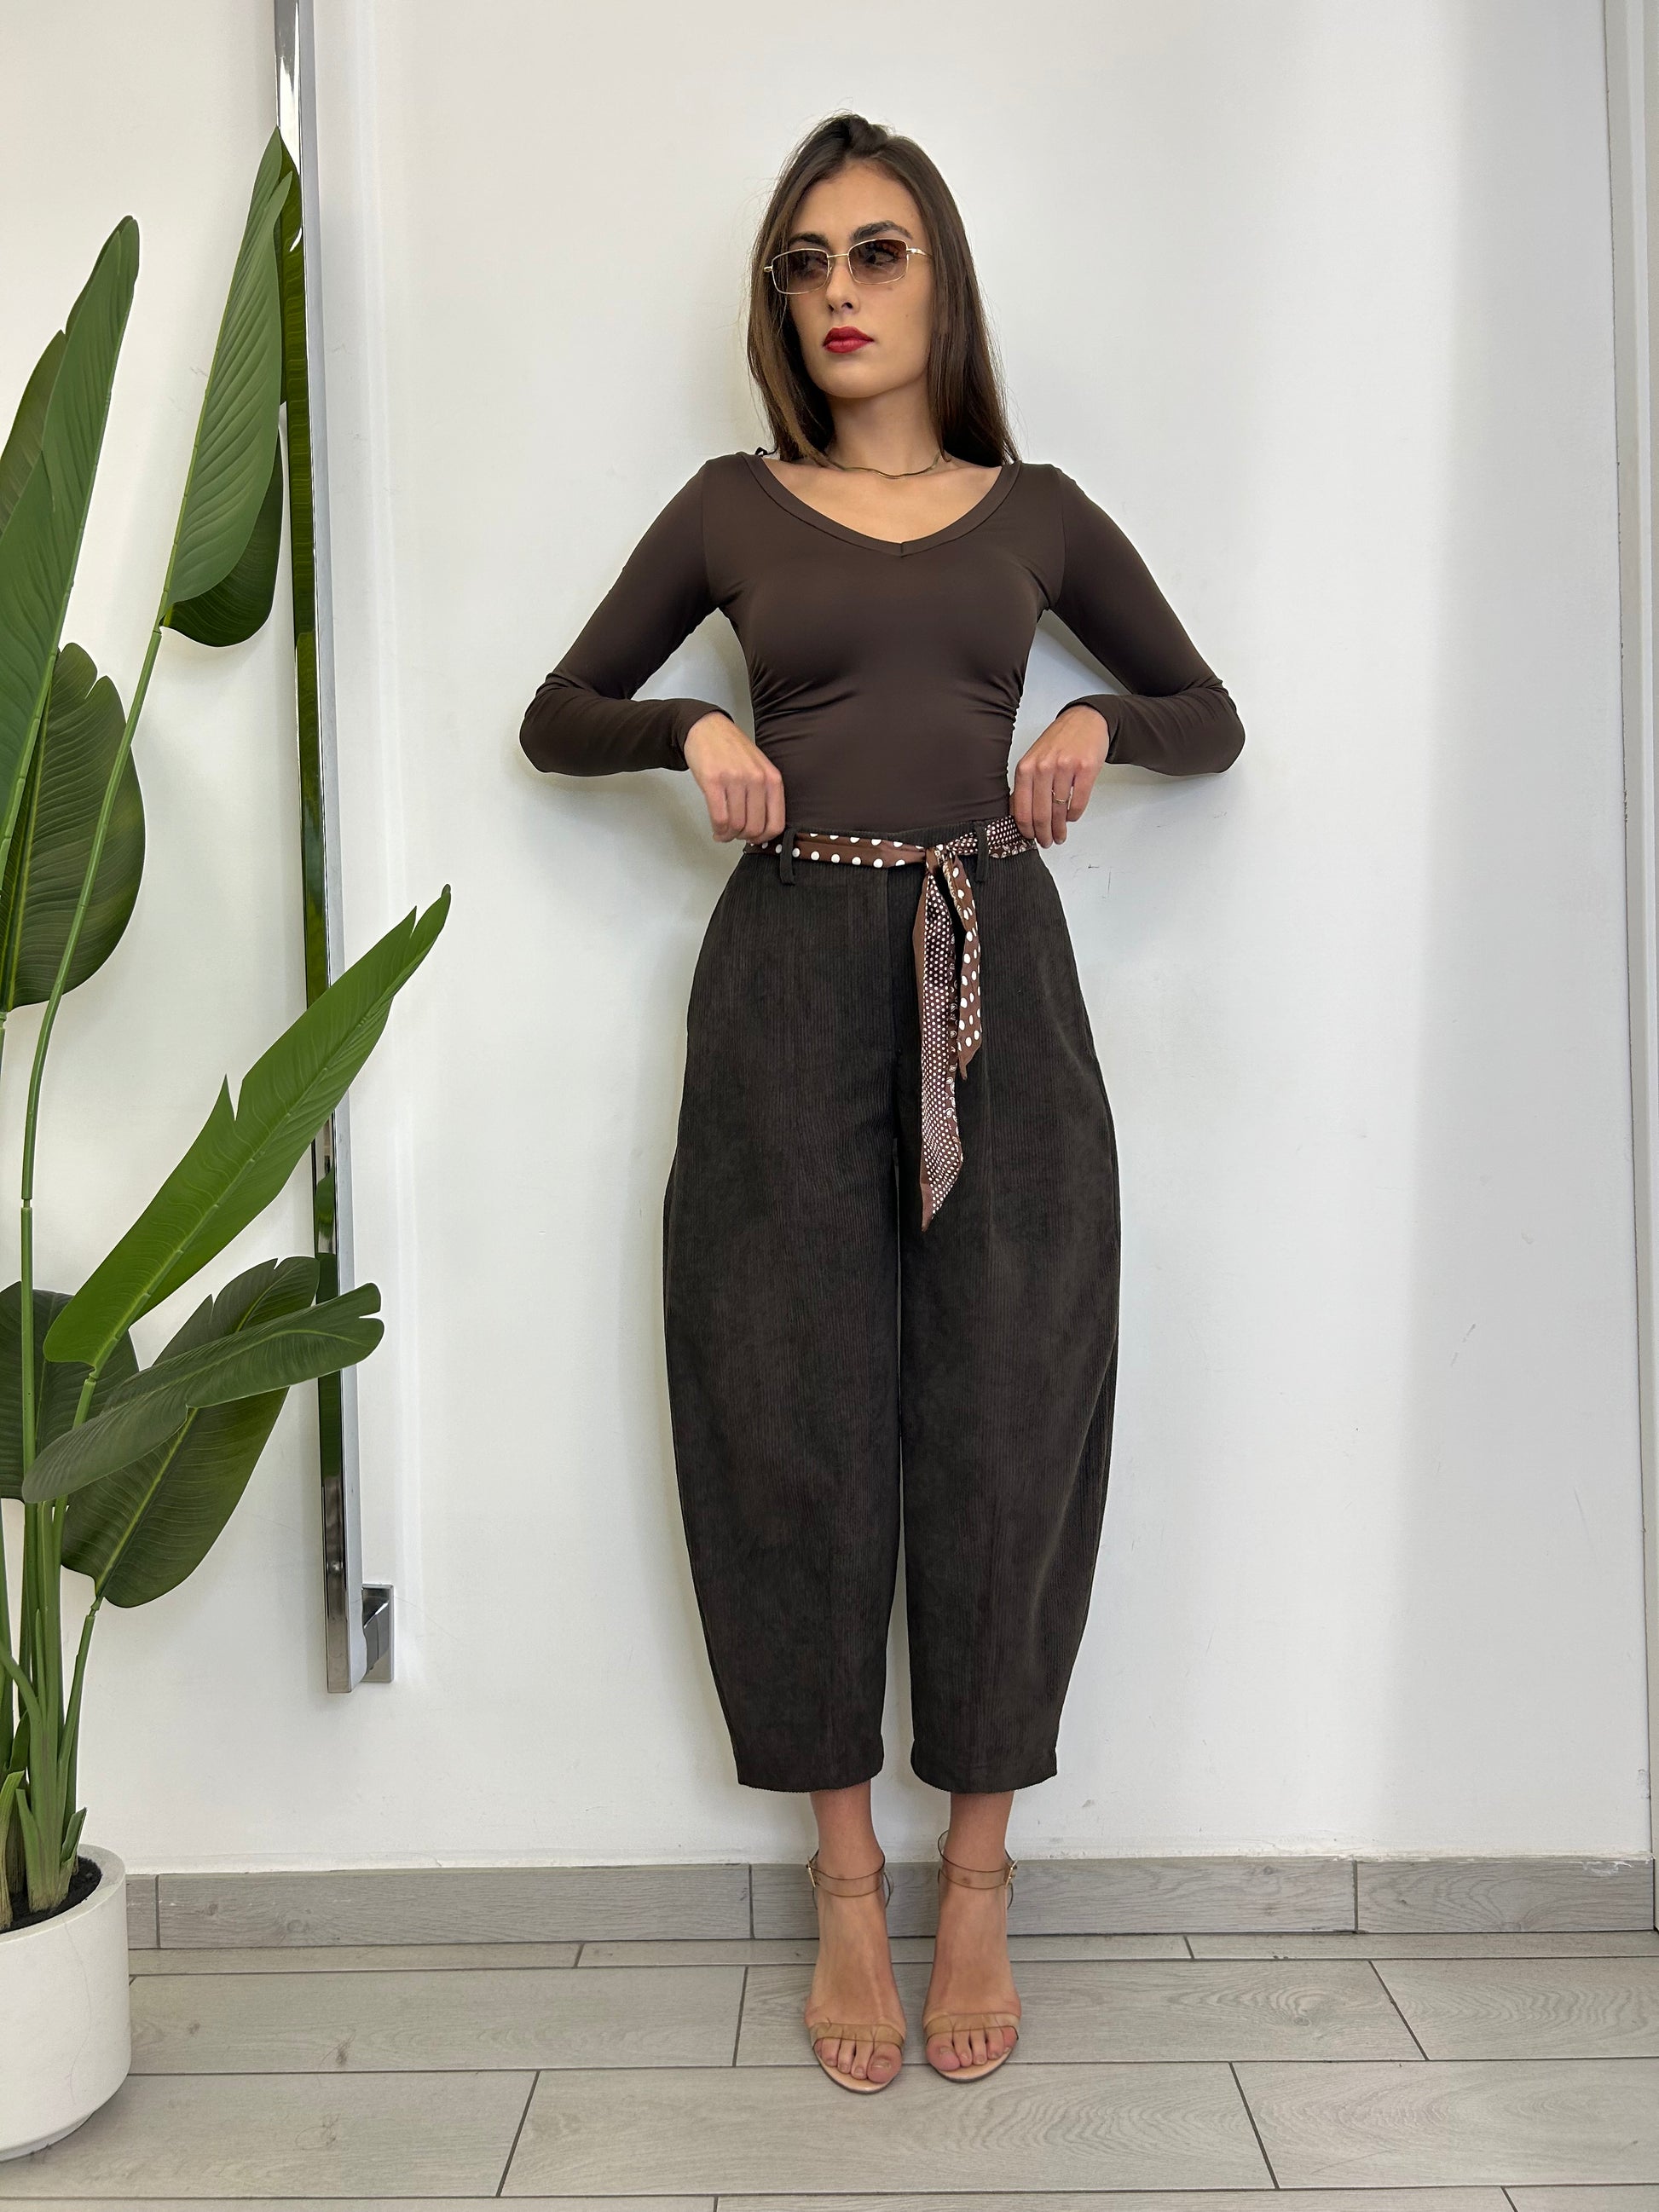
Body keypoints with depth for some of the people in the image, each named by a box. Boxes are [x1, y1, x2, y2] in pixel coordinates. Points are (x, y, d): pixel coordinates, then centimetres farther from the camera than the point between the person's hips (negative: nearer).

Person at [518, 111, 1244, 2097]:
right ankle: (845, 1883, 18)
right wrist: (692, 730, -4)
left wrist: (1102, 719, -2)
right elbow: (558, 715, 16)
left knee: (1004, 1417, 1)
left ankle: (977, 1882, 18)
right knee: (801, 1422, 1)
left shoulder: (1036, 510, 13)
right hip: (791, 976, 0)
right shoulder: (732, 508, 12)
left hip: (995, 970, 1)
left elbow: (1215, 716, 19)